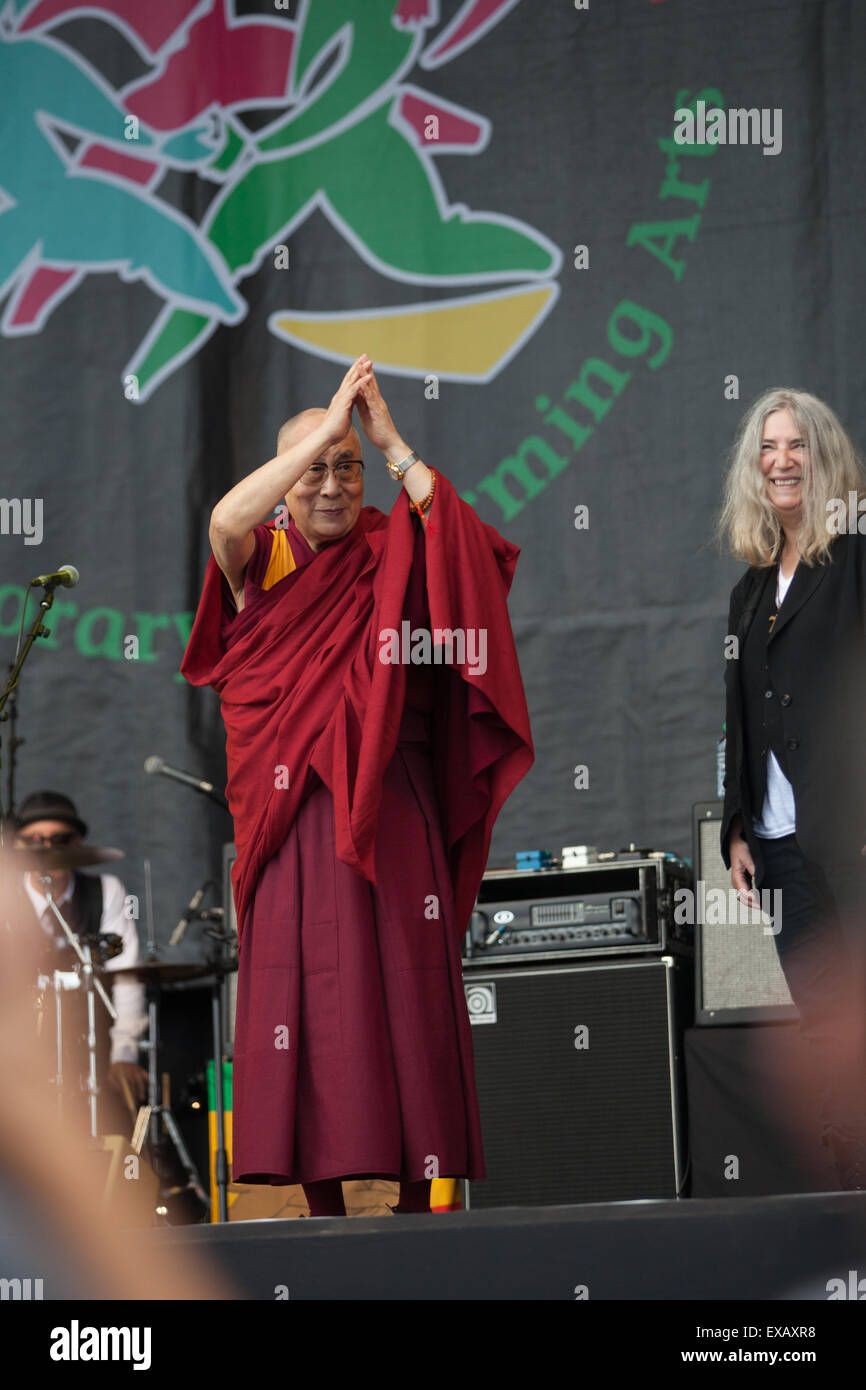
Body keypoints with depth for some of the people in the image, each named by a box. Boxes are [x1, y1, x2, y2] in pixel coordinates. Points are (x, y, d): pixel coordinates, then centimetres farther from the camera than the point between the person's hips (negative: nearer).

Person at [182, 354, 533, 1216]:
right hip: (294, 815, 0)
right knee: (304, 986, -3)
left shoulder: (391, 556, 9)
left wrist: (391, 443, -12)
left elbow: (464, 537, -11)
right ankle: (322, 1194, 1)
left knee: (406, 982, -4)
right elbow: (225, 520, -15)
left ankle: (417, 1186, -1)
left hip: (390, 808, 0)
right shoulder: (260, 561, 7)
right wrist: (325, 426, -16)